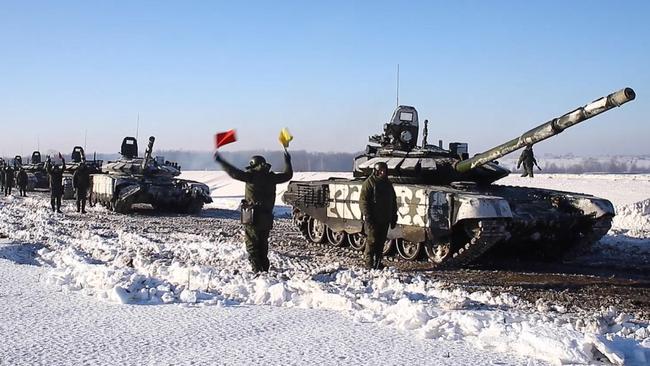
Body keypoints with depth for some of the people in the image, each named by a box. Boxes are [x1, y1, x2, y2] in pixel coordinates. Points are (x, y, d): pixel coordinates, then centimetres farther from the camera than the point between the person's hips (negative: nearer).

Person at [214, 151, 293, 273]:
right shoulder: (271, 177, 5)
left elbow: (235, 173, -17)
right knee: (263, 245, 16)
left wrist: (220, 161, -11)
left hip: (252, 218, -6)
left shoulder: (252, 176, -11)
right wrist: (287, 162, 34)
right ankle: (265, 268, 16)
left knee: (252, 245, 0)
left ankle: (257, 269, -8)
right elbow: (288, 175, 19)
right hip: (266, 218, 6)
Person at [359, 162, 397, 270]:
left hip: (384, 220, 7)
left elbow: (393, 201, 23)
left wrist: (394, 216, 17)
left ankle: (378, 262, 14)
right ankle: (368, 262, -1)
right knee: (372, 240, -7)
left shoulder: (388, 184, 16)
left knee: (381, 241, 8)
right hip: (373, 219, -6)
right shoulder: (369, 183, -6)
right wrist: (367, 216, -18)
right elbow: (363, 201, -11)